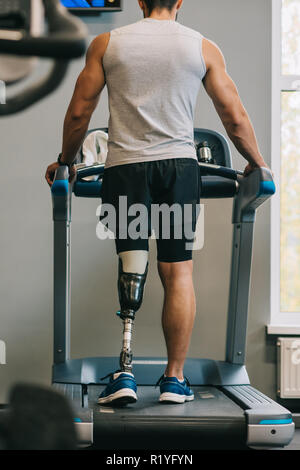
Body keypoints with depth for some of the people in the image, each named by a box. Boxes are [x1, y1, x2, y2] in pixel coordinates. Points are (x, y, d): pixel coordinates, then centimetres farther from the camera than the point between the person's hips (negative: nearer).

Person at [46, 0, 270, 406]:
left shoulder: (106, 44, 8)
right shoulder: (203, 48, 7)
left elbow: (79, 112, 8)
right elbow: (235, 119, 7)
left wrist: (65, 163, 23)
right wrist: (258, 166, 22)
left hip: (124, 166, 1)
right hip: (179, 166, 0)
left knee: (130, 272, 4)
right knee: (178, 272, 4)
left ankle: (124, 374, -4)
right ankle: (175, 379, 6)